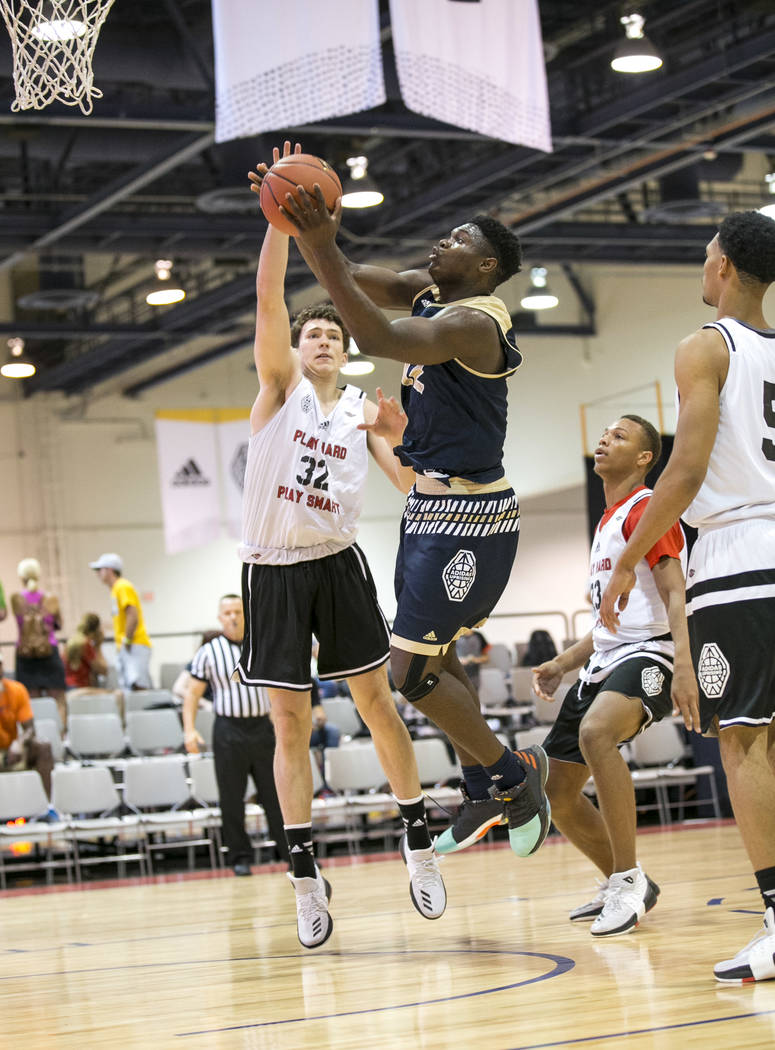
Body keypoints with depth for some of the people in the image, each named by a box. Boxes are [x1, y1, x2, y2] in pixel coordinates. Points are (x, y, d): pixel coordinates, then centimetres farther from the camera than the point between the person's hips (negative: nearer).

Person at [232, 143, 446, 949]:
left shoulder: (364, 411, 7)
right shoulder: (280, 383, 2)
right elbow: (268, 296, -13)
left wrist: (400, 428, -17)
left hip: (338, 565, 1)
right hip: (272, 571, -1)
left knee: (377, 703, 1)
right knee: (291, 722, 1)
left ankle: (418, 841, 13)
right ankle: (305, 875, 6)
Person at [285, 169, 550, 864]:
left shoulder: (472, 323, -20)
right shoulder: (429, 291, 8)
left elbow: (378, 339, -34)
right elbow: (351, 279, 9)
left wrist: (320, 247, -36)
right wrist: (297, 225, -7)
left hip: (467, 515, -10)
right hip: (432, 507, 10)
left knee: (412, 670, -8)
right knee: (433, 651, 18)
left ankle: (512, 775, 8)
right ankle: (486, 789, 28)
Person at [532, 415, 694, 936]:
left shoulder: (646, 509, -5)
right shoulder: (608, 522, 23)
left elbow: (674, 595, -18)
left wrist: (684, 664, -32)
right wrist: (561, 665, 17)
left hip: (650, 654, -10)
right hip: (606, 659, 10)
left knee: (595, 733, -38)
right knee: (557, 792, 7)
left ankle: (628, 878, -30)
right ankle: (627, 887, 24)